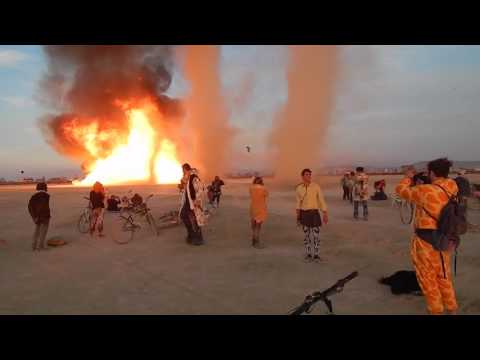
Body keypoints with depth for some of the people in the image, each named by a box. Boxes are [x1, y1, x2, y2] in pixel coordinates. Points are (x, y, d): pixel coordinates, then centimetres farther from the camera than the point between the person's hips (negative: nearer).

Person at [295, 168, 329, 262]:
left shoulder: (316, 186, -7)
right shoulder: (298, 188, 0)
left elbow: (321, 200, -5)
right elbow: (298, 202, 8)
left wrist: (325, 214, -8)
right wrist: (298, 217, 7)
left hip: (314, 213, -1)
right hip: (304, 214, 2)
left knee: (316, 235, 0)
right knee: (307, 235, 7)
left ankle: (316, 255, 14)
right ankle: (308, 255, 20)